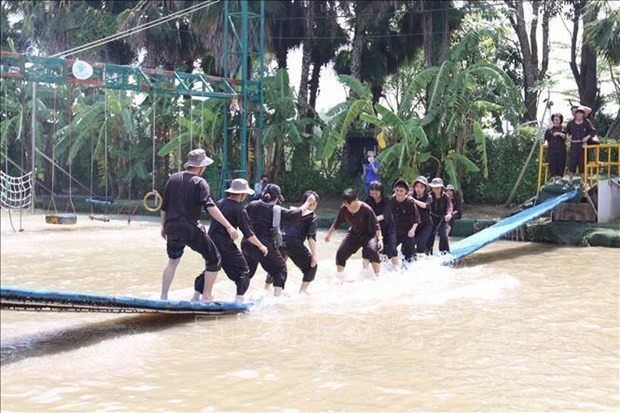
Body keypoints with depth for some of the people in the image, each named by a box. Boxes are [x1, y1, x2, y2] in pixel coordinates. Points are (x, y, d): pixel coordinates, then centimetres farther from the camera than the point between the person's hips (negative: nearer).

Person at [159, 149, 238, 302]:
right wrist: (228, 226, -25)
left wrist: (164, 227, 26)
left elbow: (164, 207, 13)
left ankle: (163, 297, 24)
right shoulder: (199, 182, -9)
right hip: (191, 229, -6)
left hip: (173, 228, 6)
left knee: (173, 261, 25)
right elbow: (210, 207, -21)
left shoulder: (173, 179, 8)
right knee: (213, 259, 7)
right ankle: (206, 296, 5)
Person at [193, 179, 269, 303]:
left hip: (210, 243, 7)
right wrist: (261, 246, -2)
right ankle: (239, 299, -7)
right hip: (225, 246, -7)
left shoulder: (219, 203, 8)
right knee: (243, 272, 5)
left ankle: (196, 296, 17)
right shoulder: (239, 209, -11)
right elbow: (248, 233, -12)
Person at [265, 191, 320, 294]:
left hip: (279, 242, 5)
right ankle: (302, 291, 3)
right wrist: (314, 255, -7)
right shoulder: (313, 217, 7)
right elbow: (311, 237, -5)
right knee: (311, 266, 14)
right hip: (294, 244, -5)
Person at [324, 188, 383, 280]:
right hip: (354, 234, 5)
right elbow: (337, 222, 6)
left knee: (372, 250, -31)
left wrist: (380, 239, -29)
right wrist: (329, 233, 15)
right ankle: (340, 278, 12)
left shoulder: (366, 209, -27)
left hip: (368, 234, -5)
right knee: (341, 253, -5)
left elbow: (376, 225, -21)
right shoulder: (343, 209, -13)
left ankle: (377, 277, -21)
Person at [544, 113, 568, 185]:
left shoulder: (563, 129, 11)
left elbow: (565, 137, -3)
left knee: (561, 164, -3)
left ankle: (560, 179, 2)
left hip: (561, 149, -1)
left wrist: (559, 134, -19)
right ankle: (553, 179, 1)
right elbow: (546, 138, 14)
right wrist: (546, 143, -6)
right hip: (551, 149, 1)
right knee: (552, 164, -3)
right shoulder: (549, 129, 14)